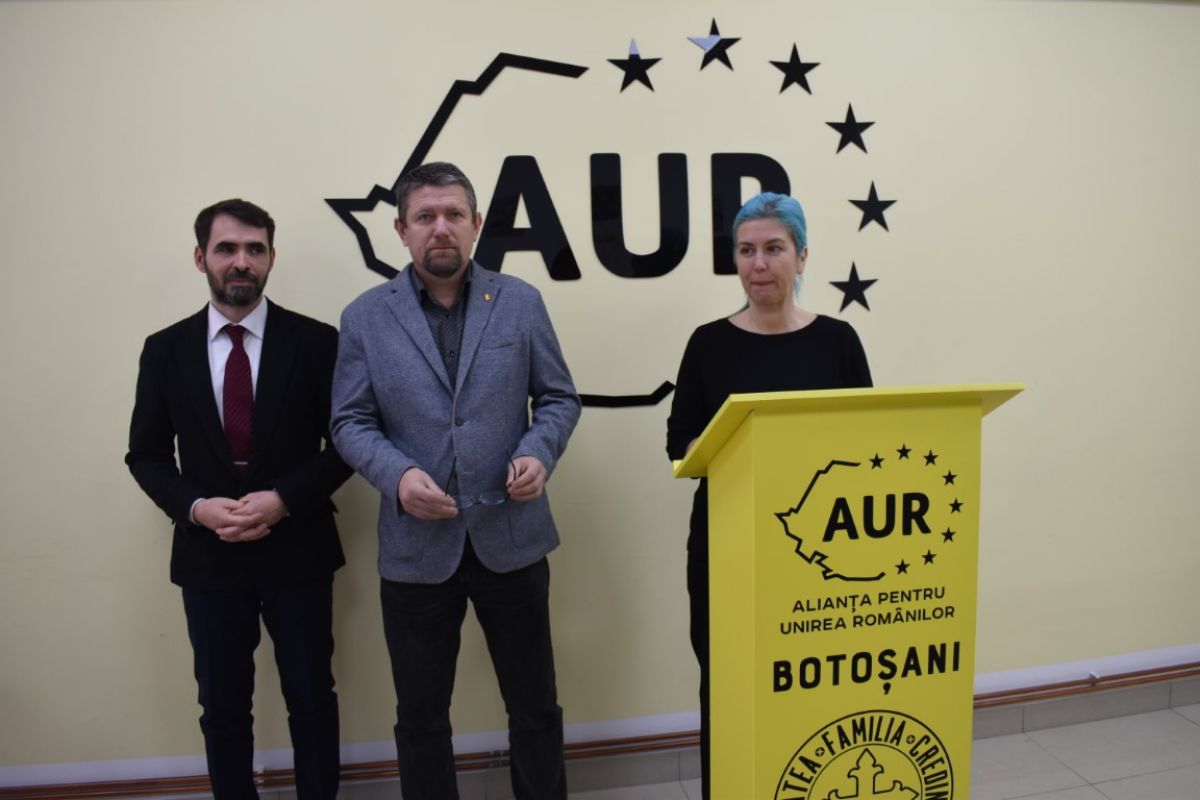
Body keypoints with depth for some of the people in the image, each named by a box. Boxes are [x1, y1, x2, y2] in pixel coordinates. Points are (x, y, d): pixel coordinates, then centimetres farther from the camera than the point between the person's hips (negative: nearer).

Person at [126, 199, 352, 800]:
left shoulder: (315, 341, -5)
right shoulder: (165, 349, 2)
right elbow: (146, 455, 5)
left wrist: (285, 499, -18)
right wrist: (197, 507, -13)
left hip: (297, 550, -1)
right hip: (208, 555, 2)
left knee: (311, 699, 12)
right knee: (222, 707, 15)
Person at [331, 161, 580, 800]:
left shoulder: (519, 302, 3)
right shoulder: (365, 317, 1)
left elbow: (559, 398, 5)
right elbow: (350, 422, 0)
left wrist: (538, 453, -14)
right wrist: (397, 475, -18)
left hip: (511, 537, 1)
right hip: (415, 546, 0)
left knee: (535, 706, 16)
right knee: (420, 716, 16)